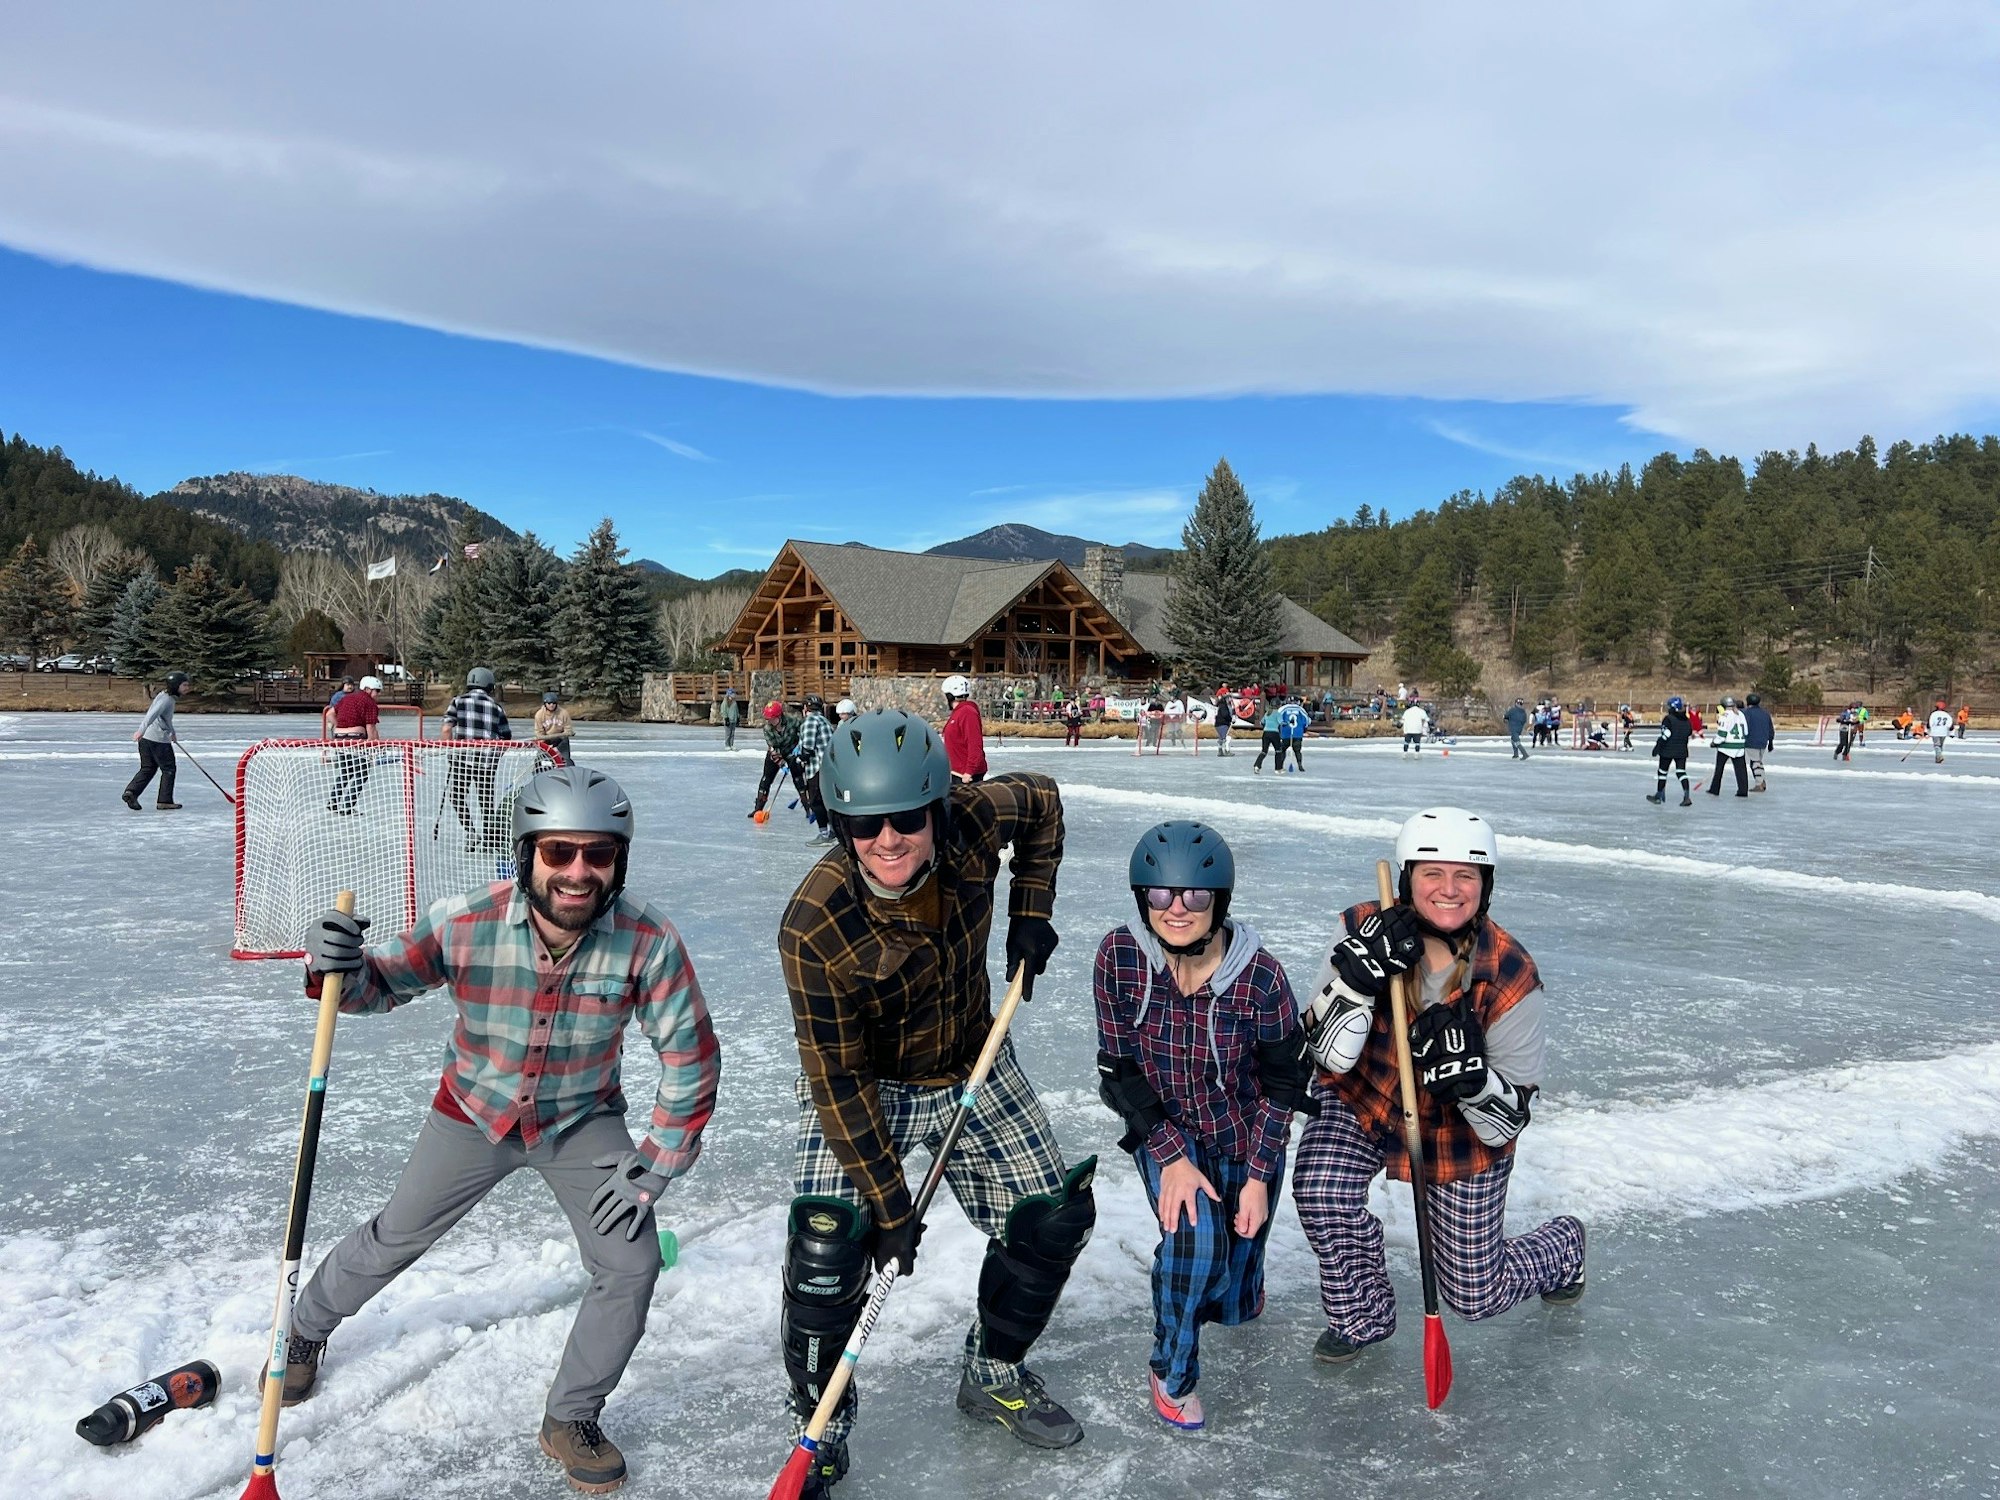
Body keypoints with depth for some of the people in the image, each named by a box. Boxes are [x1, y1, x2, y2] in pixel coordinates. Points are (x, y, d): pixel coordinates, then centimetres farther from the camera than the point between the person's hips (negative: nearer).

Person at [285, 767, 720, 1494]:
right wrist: (339, 968, -35)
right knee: (393, 1240, 16)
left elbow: (692, 1057, -18)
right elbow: (384, 983, -12)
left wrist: (657, 1162, -17)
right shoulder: (467, 922, -29)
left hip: (583, 1121, 0)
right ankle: (306, 1331, 49)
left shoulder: (647, 939, -30)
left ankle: (571, 1419, 18)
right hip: (475, 1111, 0)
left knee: (630, 1266, -8)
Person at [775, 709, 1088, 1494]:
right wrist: (889, 1204, -20)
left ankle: (993, 1374, 31)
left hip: (974, 1070, 4)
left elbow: (1040, 801, 1)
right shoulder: (815, 924, -33)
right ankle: (820, 1425, 10)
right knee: (827, 1246, -18)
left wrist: (1030, 913, -5)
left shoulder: (973, 819, -24)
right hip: (861, 1084, -4)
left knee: (1053, 1217, 5)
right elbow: (838, 1080, -25)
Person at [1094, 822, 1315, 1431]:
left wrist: (1258, 1177, -11)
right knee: (1193, 1236, -26)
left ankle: (1239, 1279, 48)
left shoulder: (1260, 976, -24)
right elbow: (1121, 1067, -13)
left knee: (1233, 1305, 8)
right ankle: (1172, 1371, 2)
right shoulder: (1119, 956, -22)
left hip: (1243, 1135, 1)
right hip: (1163, 1130, 0)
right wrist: (1172, 1156, -18)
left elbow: (1282, 1081, -11)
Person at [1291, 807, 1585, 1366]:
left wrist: (1470, 1075, -39)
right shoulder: (1365, 929, -21)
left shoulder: (1513, 978, -24)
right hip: (1362, 1100, 1)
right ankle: (1362, 1317, 3)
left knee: (1475, 1296, 9)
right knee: (1320, 1189, -28)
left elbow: (1505, 1125, -17)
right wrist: (1362, 973, -37)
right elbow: (1330, 1055, -22)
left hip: (1463, 1134, -1)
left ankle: (1562, 1243, 44)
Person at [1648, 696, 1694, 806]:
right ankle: (1686, 796, -11)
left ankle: (1658, 797, 14)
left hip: (1667, 751, -5)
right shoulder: (1687, 720, 7)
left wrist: (1656, 748, -14)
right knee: (1681, 772, 3)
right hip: (1682, 751, 5)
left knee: (1662, 772, 6)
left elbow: (1665, 736, -18)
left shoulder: (1668, 719, -13)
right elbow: (1689, 732, 16)